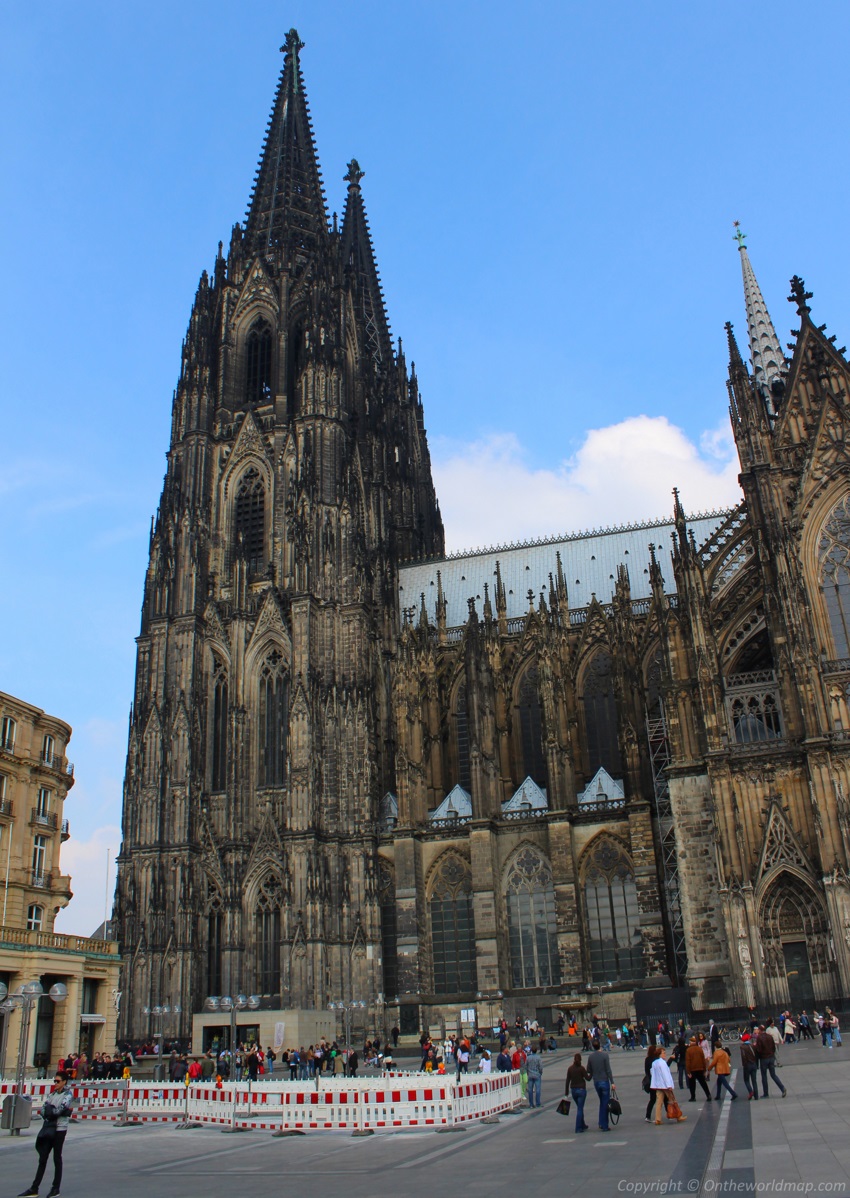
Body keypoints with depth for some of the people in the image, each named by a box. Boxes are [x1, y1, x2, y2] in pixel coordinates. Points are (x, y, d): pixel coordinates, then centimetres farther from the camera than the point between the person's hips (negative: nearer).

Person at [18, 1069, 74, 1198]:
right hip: (48, 1129, 6)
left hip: (59, 1129, -6)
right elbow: (43, 1111, 4)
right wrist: (54, 1111, -13)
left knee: (57, 1158, 1)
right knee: (42, 1158, 8)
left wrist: (50, 1110, -5)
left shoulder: (68, 1095, -6)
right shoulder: (52, 1094, 14)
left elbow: (60, 1110, -19)